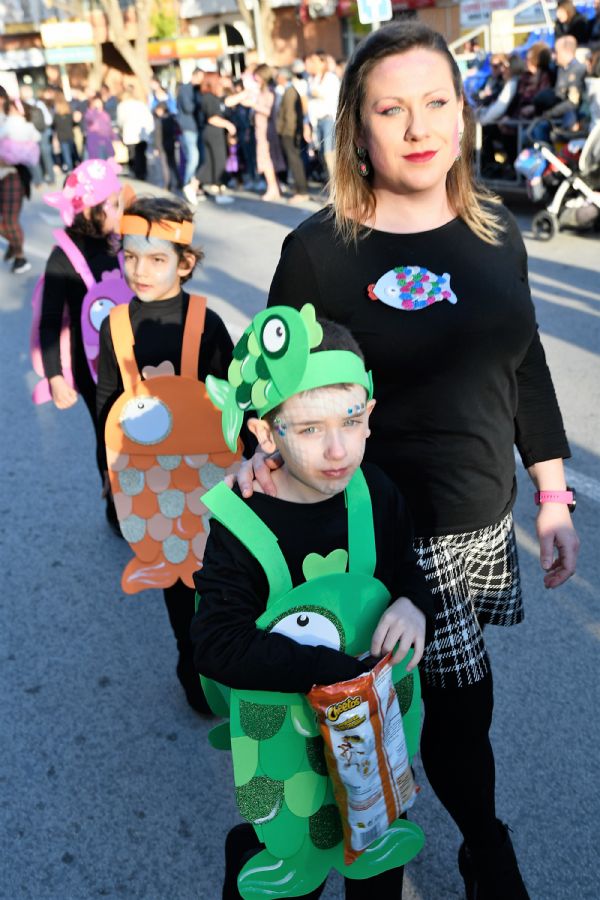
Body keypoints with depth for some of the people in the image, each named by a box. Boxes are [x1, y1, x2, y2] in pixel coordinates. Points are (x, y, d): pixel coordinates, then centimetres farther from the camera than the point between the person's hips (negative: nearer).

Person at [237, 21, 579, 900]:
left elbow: (525, 371, 9)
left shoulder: (495, 231, 3)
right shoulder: (320, 249, -12)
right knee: (461, 701, 6)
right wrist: (267, 457, -24)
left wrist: (554, 500, 9)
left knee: (441, 695, 15)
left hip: (486, 522, 5)